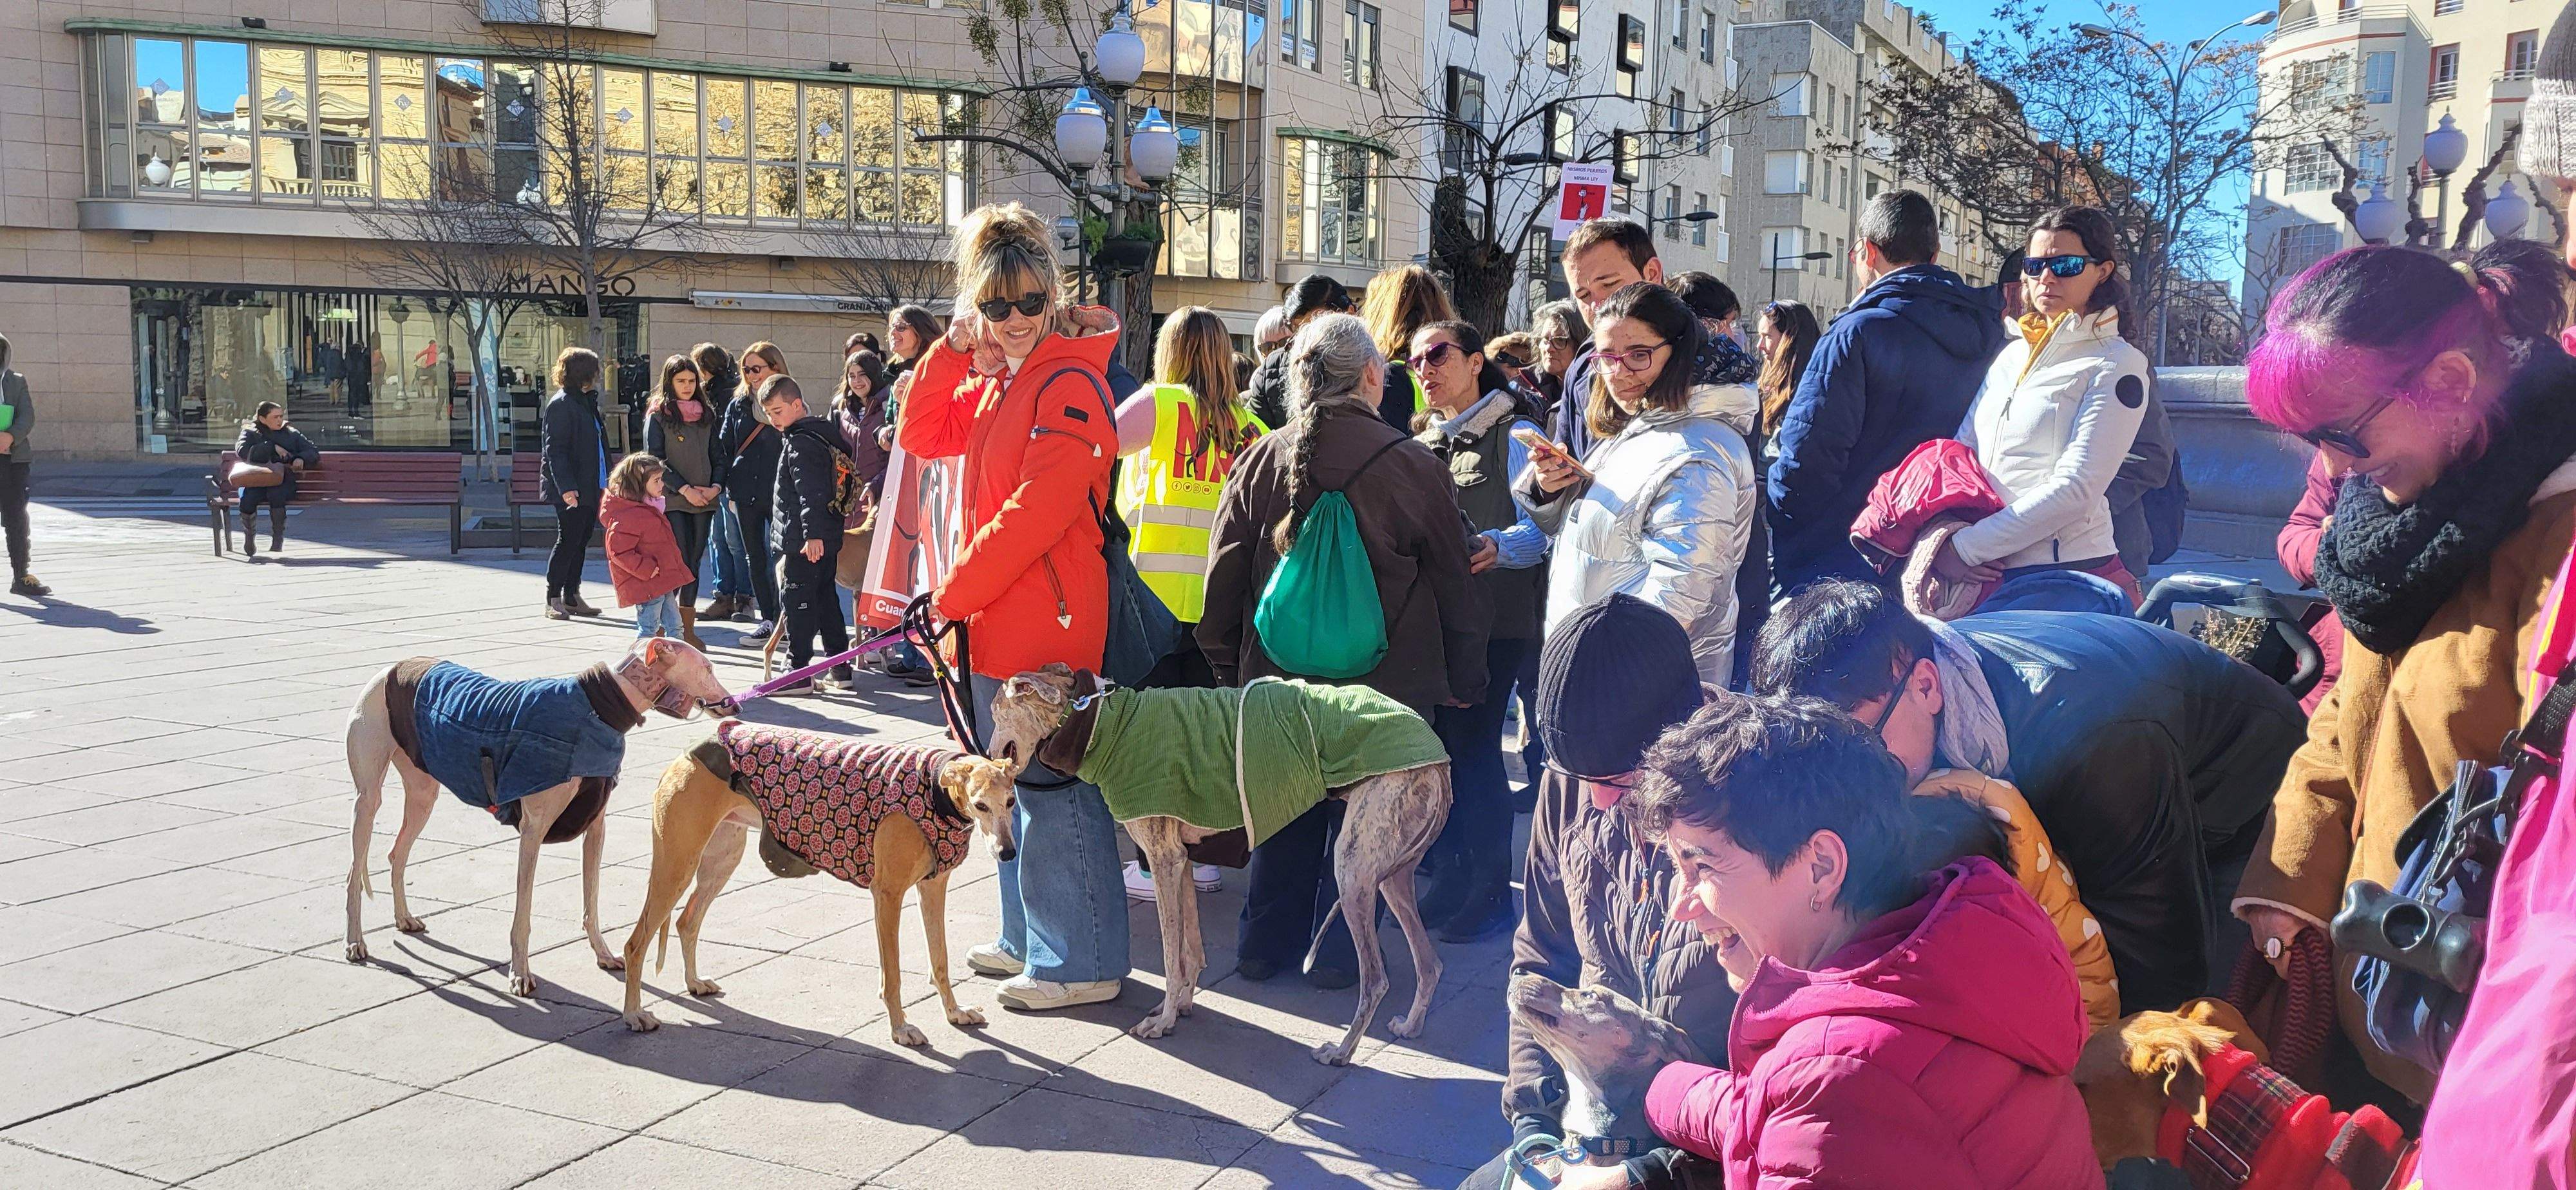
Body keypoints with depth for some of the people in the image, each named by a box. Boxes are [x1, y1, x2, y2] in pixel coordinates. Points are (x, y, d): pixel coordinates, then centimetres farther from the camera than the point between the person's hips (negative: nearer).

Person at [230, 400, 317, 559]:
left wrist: (301, 458, -3)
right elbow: (242, 451, -5)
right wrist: (272, 447, -9)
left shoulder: (291, 434, 21)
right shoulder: (250, 434, 16)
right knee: (247, 498, -34)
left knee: (276, 495, -38)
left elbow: (313, 453, 20)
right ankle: (249, 536, -5)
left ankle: (278, 538, -20)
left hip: (283, 482, 0)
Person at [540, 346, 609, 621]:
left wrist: (607, 482, 19)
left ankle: (572, 597, 17)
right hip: (571, 491, -9)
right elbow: (554, 450, -18)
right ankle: (553, 600, 1)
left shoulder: (587, 402, 17)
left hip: (590, 489, 9)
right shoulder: (561, 404, -12)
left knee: (581, 541, 11)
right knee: (568, 541, -6)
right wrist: (566, 487, -26)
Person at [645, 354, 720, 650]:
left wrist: (716, 486, -3)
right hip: (672, 500, -4)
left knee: (694, 562, 7)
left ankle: (688, 630, 13)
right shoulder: (658, 415, -1)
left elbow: (716, 456, 14)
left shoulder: (706, 415, 13)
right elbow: (655, 459, -7)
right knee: (679, 563, -10)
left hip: (704, 501, 5)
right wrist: (685, 489, -14)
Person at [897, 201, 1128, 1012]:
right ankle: (1028, 938, 30)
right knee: (1019, 780, 17)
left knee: (1054, 787, -3)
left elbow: (1038, 512, -22)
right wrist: (952, 350, 1)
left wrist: (952, 594, -16)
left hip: (1048, 617, -9)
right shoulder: (993, 379, 13)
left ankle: (1083, 961, 7)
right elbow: (919, 439, 13)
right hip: (997, 613, 9)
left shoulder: (1070, 383, -15)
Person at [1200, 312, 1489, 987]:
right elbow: (1455, 588, -2)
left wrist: (1227, 667, 15)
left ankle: (1265, 943, 26)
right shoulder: (1412, 467, -11)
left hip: (1278, 678, 3)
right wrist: (1465, 681, 10)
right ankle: (1336, 952, 18)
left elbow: (1223, 580, 2)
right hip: (1387, 684, -3)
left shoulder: (1260, 462, -5)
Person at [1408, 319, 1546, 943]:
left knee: (1473, 746, -7)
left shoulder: (1515, 435, -3)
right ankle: (1448, 881, 22)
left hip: (1492, 620, -7)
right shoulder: (1423, 444, 20)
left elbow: (1539, 528, -13)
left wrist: (1496, 547, -32)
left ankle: (1491, 894, 3)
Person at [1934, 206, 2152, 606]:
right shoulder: (2012, 355, 14)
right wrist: (1939, 542, -11)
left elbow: (2074, 490, -16)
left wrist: (1963, 548, -18)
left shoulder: (2118, 365, -6)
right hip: (1988, 576, 6)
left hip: (2068, 575, -6)